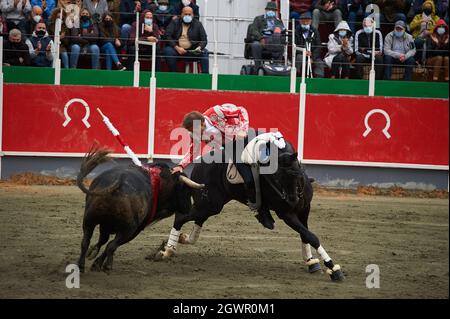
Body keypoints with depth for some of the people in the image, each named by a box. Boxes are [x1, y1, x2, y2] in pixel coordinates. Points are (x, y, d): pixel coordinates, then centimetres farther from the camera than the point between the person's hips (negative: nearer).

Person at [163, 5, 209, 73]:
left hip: (192, 50, 1)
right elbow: (168, 36, -4)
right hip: (176, 49, -1)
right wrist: (176, 48, -17)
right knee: (168, 51, -31)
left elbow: (204, 40, 5)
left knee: (204, 52, -23)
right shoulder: (174, 22, 6)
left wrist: (199, 47, -19)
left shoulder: (198, 24, 9)